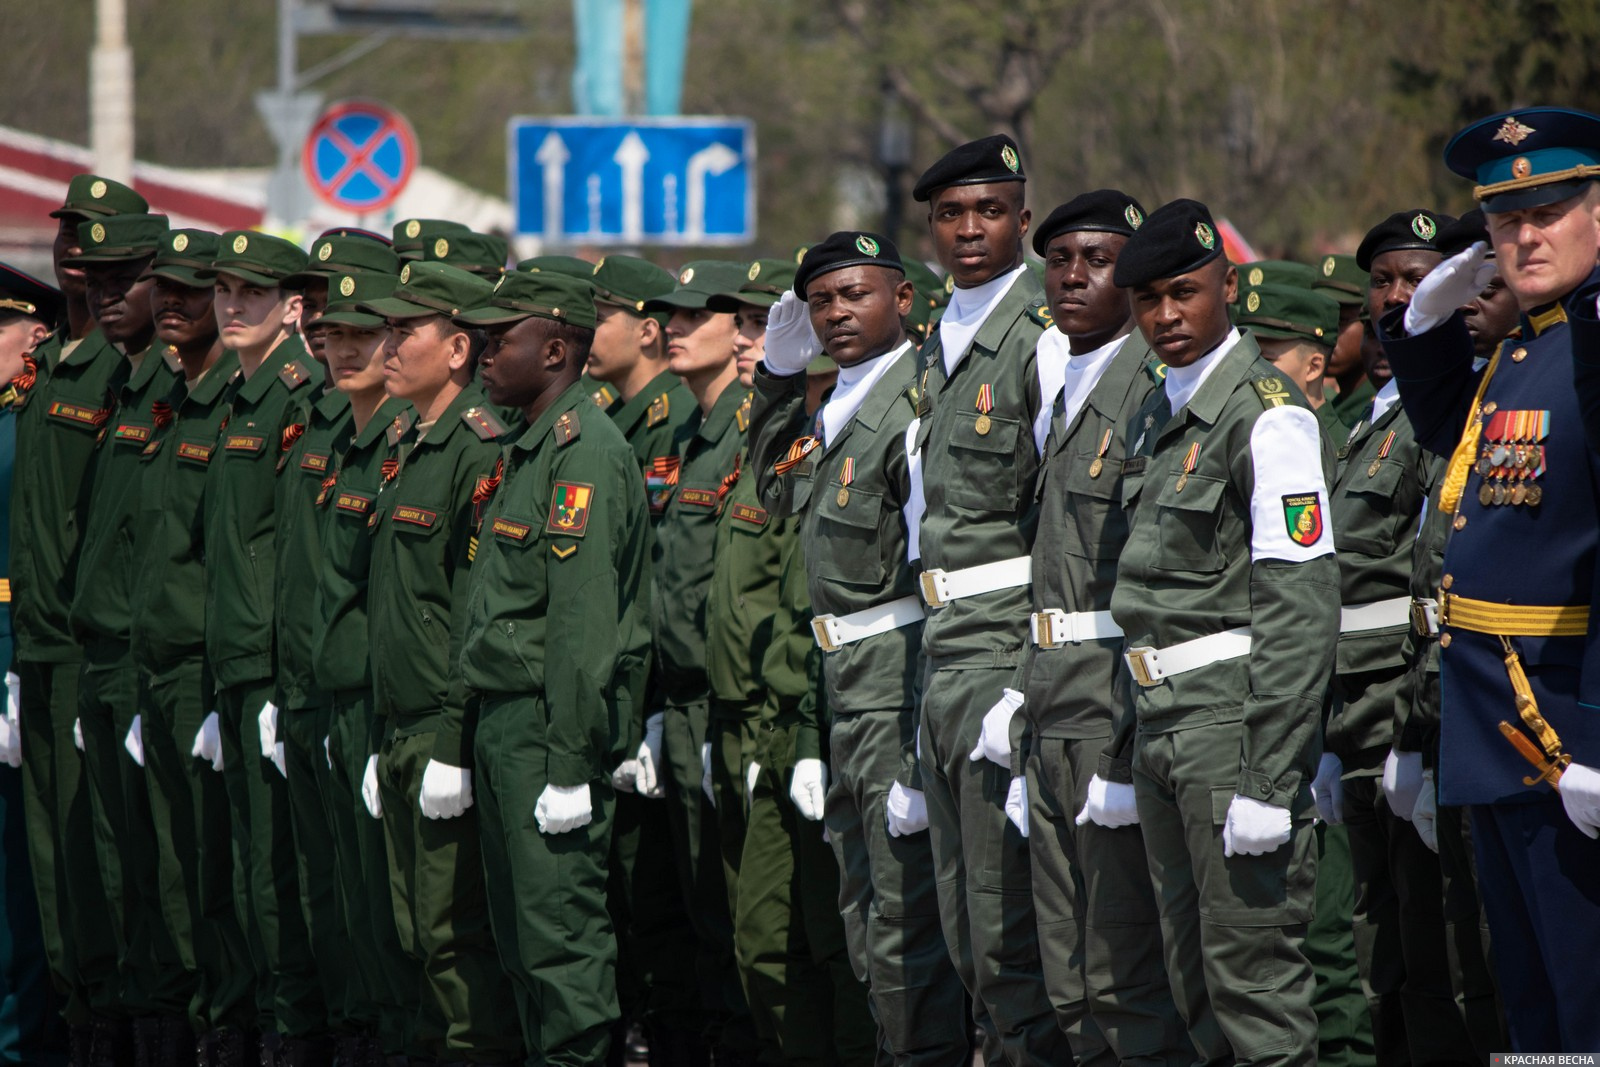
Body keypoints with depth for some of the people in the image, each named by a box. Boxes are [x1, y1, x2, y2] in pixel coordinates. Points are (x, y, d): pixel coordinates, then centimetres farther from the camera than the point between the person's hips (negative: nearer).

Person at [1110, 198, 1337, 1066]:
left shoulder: (1268, 414, -12)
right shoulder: (1157, 416, 15)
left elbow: (1301, 609, -18)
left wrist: (1269, 780, -22)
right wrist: (1138, 730, 17)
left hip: (1234, 714, -9)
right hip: (1162, 721, 9)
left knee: (1252, 964, -10)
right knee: (1194, 973, 13)